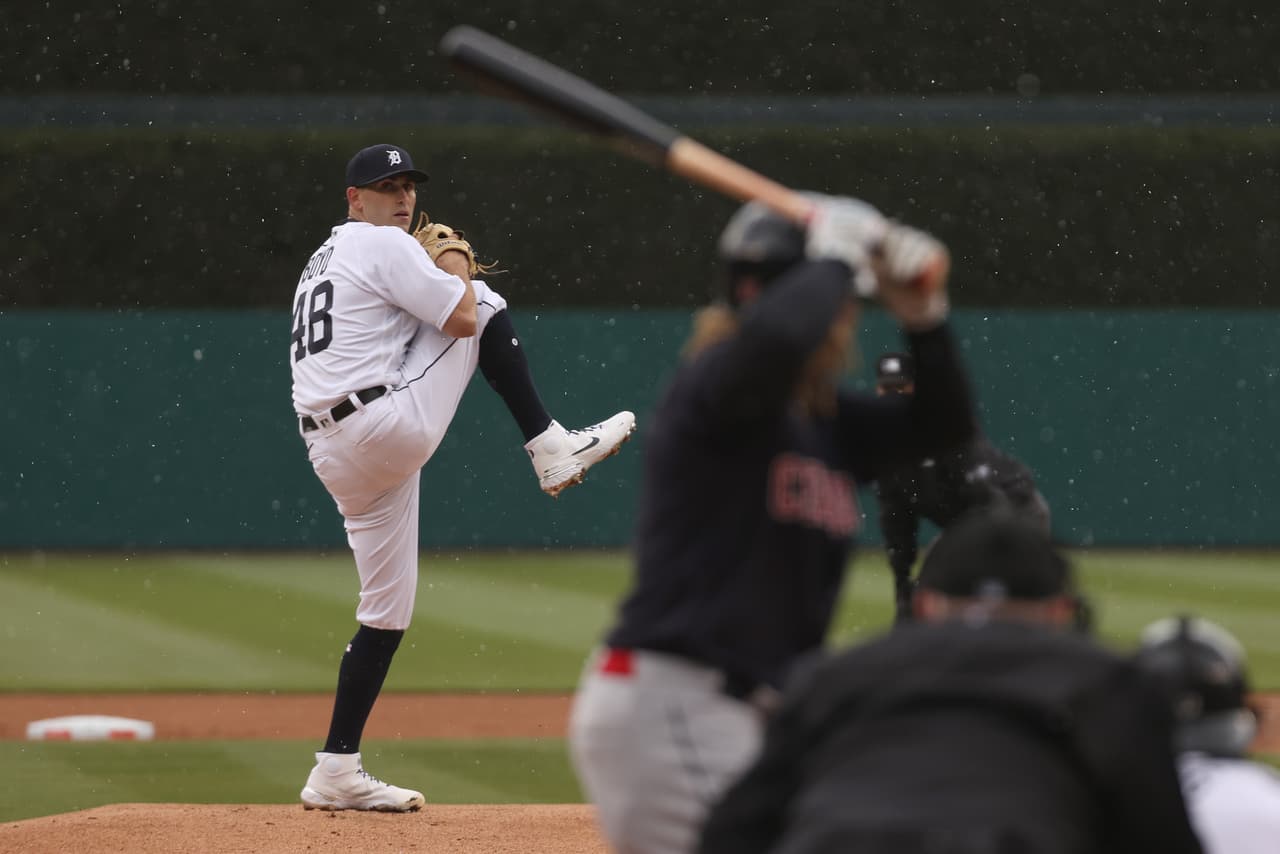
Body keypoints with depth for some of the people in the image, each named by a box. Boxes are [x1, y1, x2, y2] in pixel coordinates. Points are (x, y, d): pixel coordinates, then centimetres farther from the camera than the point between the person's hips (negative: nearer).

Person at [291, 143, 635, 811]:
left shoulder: (321, 262, 26)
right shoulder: (384, 245, -3)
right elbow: (462, 318, -9)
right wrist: (456, 261, 10)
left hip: (331, 454, 9)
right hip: (391, 424, -9)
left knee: (387, 608, 12)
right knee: (488, 306, 6)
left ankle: (336, 771, 8)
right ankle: (551, 449, 3)